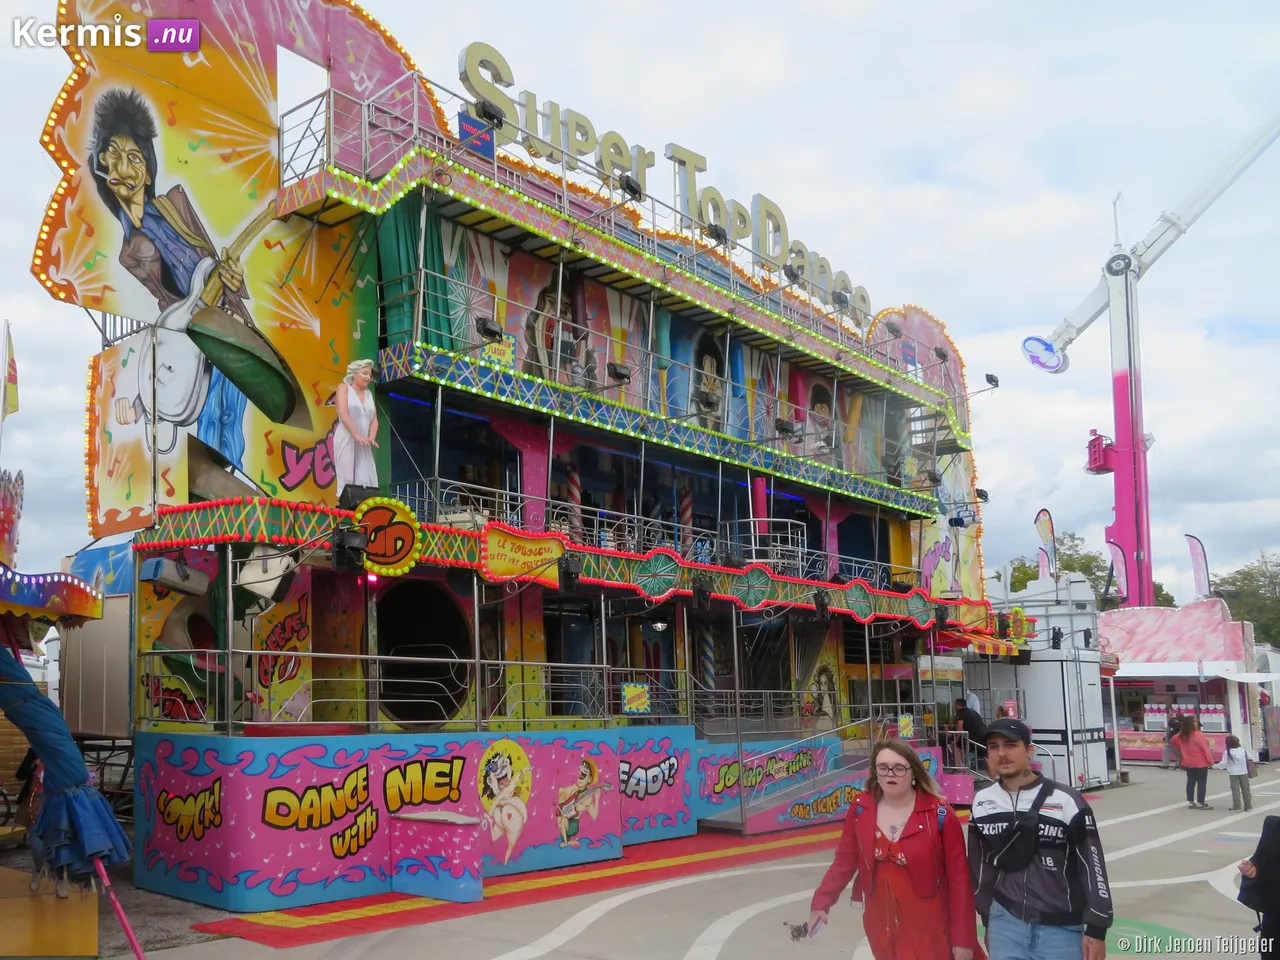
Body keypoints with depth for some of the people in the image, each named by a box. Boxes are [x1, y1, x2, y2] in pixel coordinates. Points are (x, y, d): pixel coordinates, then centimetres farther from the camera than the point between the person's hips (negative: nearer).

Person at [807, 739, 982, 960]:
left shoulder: (939, 814, -16)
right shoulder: (861, 809, -6)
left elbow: (959, 878, -12)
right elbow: (845, 861, 4)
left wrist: (963, 938, -10)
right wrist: (821, 902, -1)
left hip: (928, 927, -3)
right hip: (880, 923, 3)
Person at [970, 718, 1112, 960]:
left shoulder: (1065, 801, -11)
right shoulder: (981, 804, 1)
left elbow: (1093, 866, -6)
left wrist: (1096, 929, -6)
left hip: (1060, 928, -3)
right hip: (1005, 924, 3)